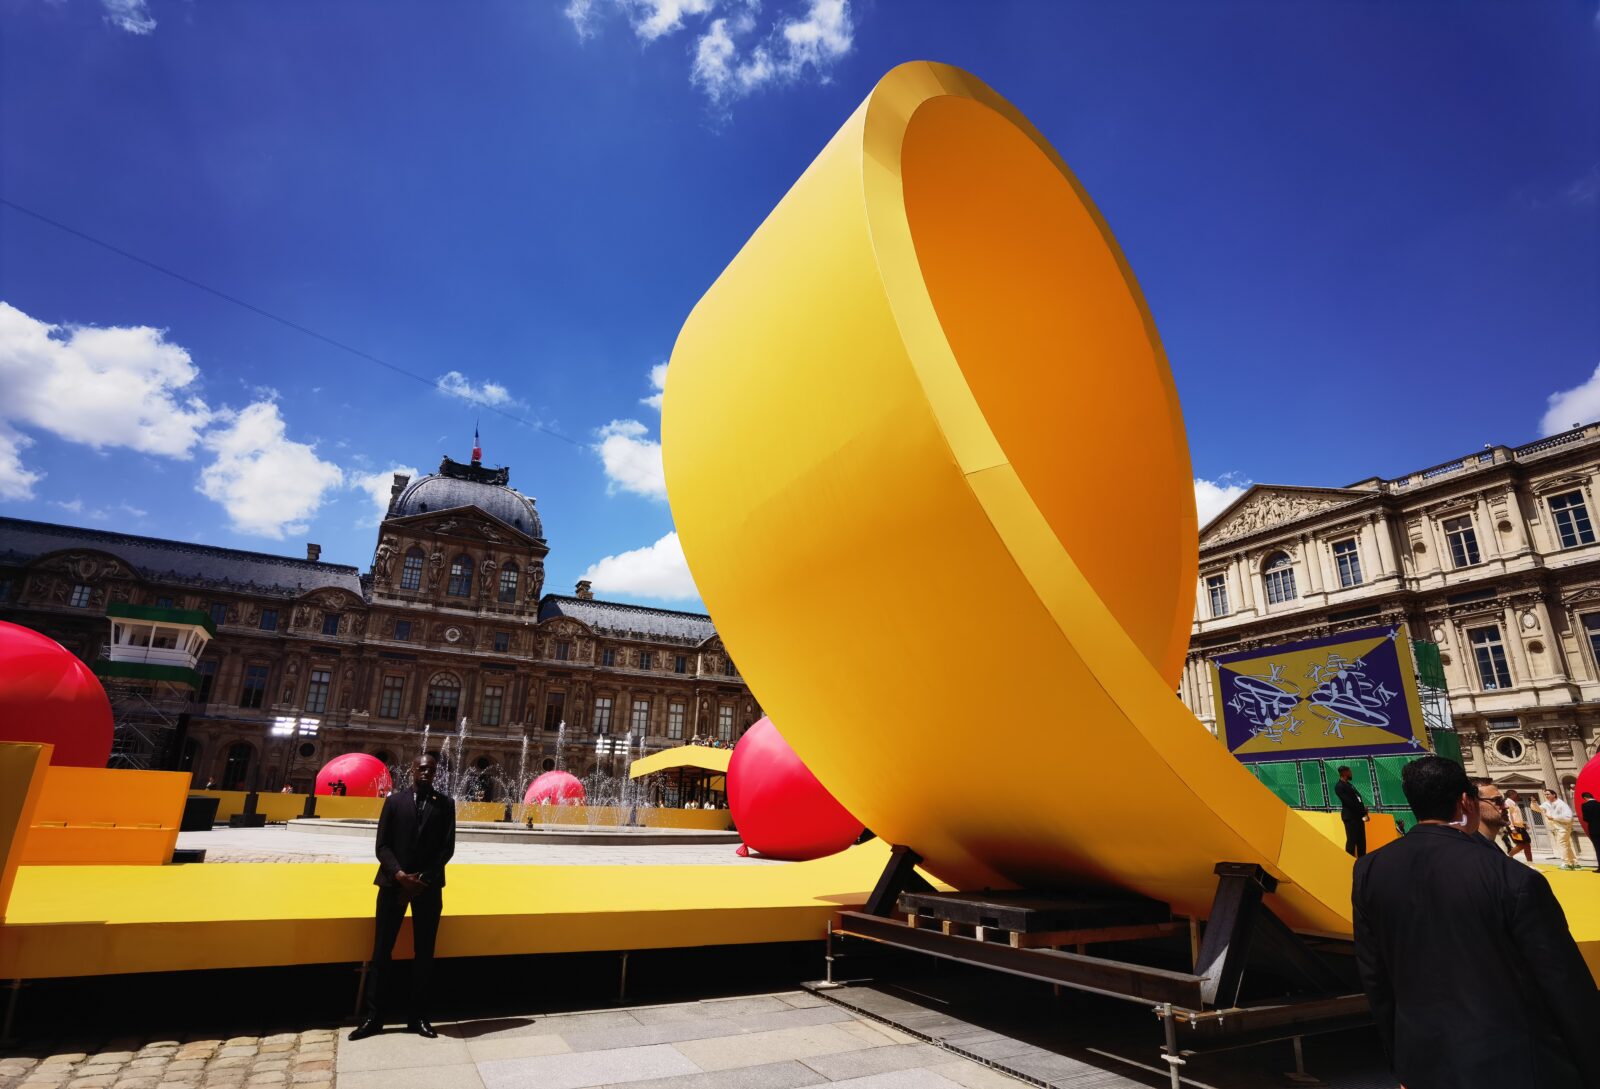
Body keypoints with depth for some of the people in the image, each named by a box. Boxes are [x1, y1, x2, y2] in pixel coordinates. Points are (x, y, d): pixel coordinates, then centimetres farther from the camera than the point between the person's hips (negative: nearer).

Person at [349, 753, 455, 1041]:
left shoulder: (445, 804, 5)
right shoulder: (395, 800, 5)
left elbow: (447, 847, -1)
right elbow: (382, 845, 0)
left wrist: (423, 879, -11)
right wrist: (400, 874, -14)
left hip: (428, 887, 0)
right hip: (394, 883, 0)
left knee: (424, 953, 6)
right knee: (381, 951, 4)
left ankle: (419, 1017, 15)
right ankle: (373, 1016, 15)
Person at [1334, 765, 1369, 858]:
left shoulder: (1349, 784, 17)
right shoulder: (1339, 786, -11)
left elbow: (1357, 798, 13)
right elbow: (1348, 802, -17)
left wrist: (1363, 810, -1)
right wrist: (1362, 811, -16)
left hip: (1358, 815, 9)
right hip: (1350, 816, -9)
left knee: (1361, 840, 11)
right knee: (1351, 840, -7)